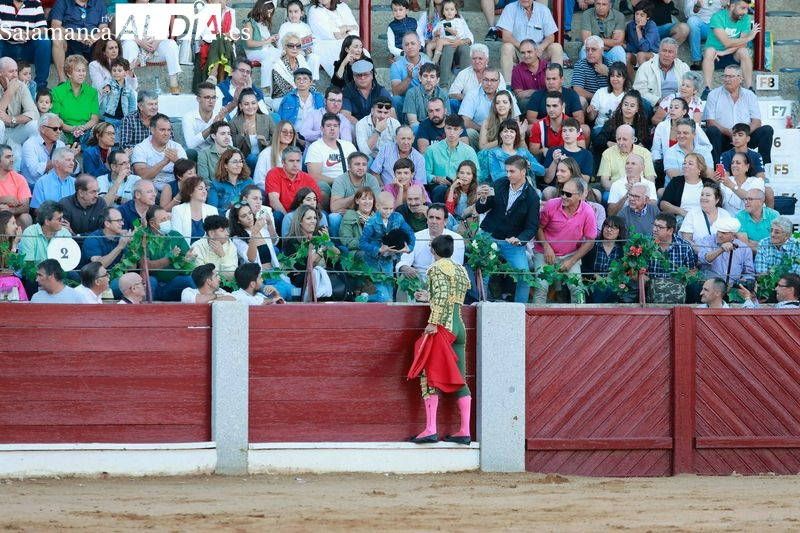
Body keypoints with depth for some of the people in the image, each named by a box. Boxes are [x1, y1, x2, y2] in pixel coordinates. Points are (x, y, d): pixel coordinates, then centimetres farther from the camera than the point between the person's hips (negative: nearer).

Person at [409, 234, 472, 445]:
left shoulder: (437, 269, -6)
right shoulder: (461, 270, 15)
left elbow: (442, 296, -21)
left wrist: (433, 322, -24)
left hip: (443, 326, -7)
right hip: (460, 326, 7)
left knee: (430, 377, -3)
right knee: (460, 380, 7)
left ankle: (430, 430, -11)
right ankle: (465, 431, 4)